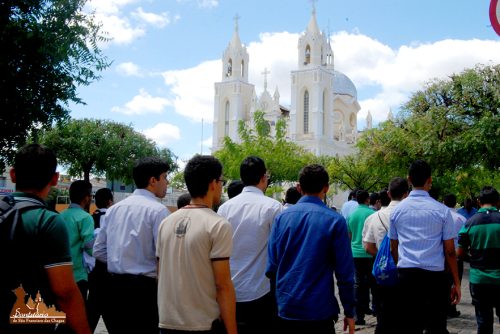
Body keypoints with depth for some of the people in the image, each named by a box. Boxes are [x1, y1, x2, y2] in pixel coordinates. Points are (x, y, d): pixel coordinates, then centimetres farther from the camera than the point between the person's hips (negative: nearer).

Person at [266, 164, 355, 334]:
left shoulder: (282, 217, -1)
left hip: (285, 308, 3)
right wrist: (349, 312, 0)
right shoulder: (335, 220, -9)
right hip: (320, 312, -3)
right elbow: (345, 272, -9)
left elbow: (271, 267, -1)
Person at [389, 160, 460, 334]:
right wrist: (456, 283, 6)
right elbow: (450, 251, -2)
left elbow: (393, 248, 10)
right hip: (435, 276, -2)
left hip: (406, 275, 3)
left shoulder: (397, 210, 6)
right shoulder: (442, 210, -3)